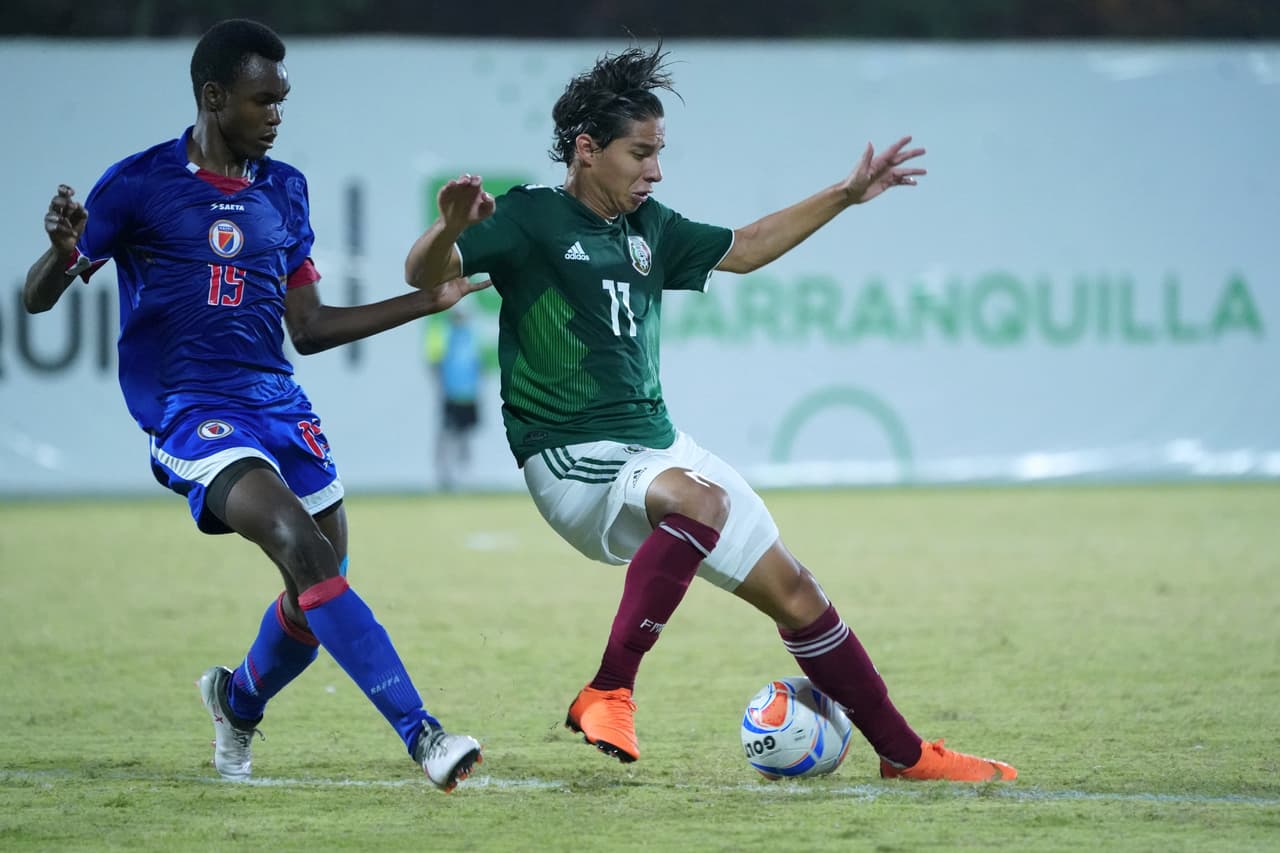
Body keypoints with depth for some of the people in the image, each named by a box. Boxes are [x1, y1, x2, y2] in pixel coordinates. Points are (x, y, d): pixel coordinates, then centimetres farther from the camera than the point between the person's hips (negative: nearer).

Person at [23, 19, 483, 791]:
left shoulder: (284, 191, 12)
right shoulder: (138, 185, -3)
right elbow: (39, 298, -2)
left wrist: (428, 301, 12)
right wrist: (64, 252, -25)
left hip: (277, 400, 6)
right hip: (189, 409, -6)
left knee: (322, 587, 5)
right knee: (303, 547, -26)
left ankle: (238, 700, 38)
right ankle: (421, 733, -29)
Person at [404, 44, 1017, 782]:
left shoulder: (650, 228, 12)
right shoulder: (530, 220, -8)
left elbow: (742, 250, 27)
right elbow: (426, 274, -20)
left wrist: (846, 196, 26)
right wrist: (450, 228, -43)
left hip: (659, 445, 8)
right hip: (575, 464, -7)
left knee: (792, 590, 8)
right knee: (701, 501, -37)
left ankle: (906, 754, 21)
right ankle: (609, 695, -32)